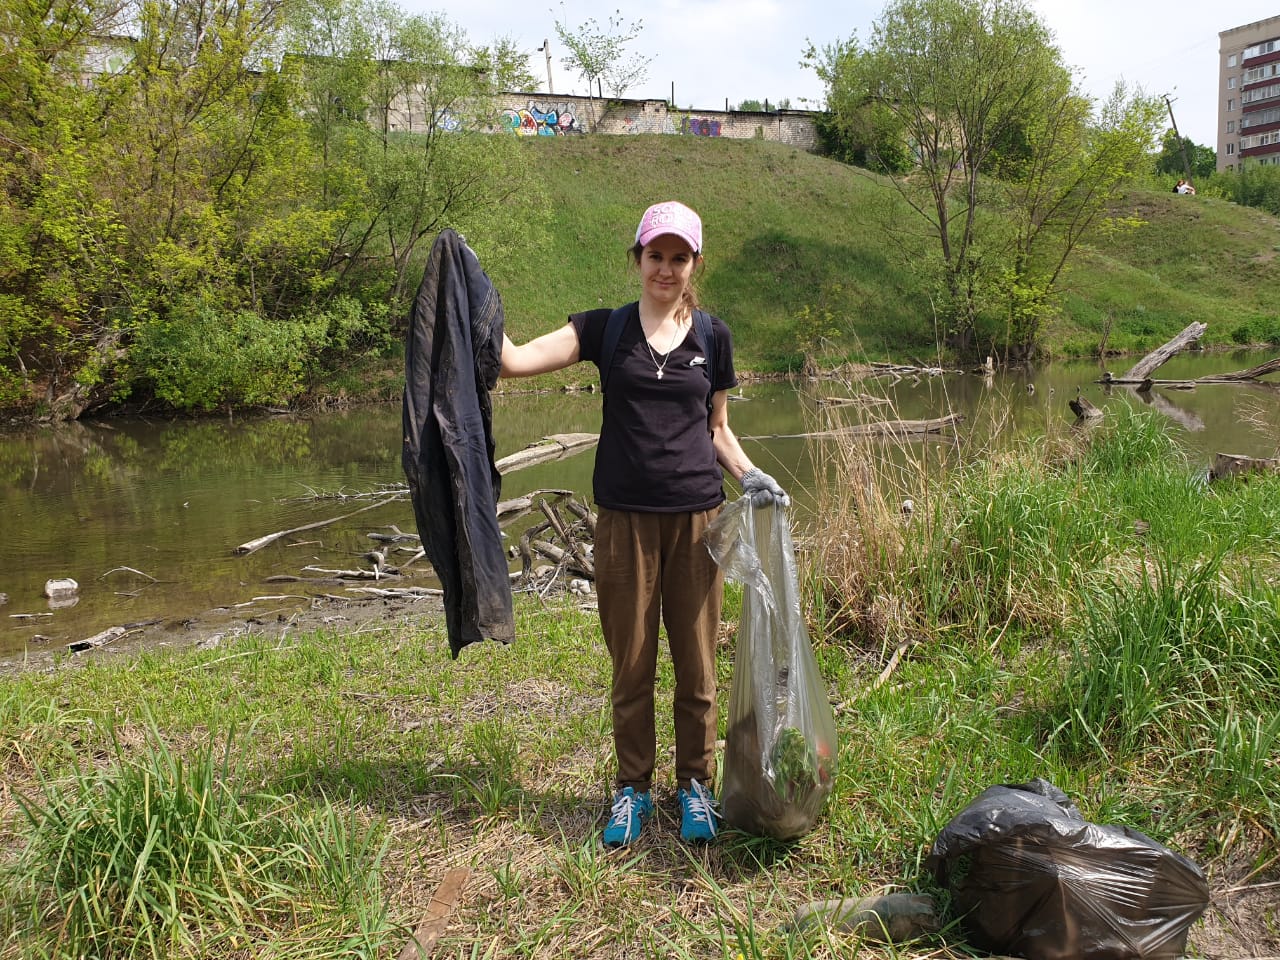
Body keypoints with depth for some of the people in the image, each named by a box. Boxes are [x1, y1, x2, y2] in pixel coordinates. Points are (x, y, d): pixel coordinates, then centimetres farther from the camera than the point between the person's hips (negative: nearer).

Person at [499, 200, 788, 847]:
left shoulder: (713, 336, 7)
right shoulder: (605, 329, 3)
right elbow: (515, 360, -8)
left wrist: (749, 476, -2)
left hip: (697, 516, 1)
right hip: (625, 519, -1)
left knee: (697, 665, 8)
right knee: (631, 665, 9)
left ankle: (695, 784, 28)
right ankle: (633, 787, 27)